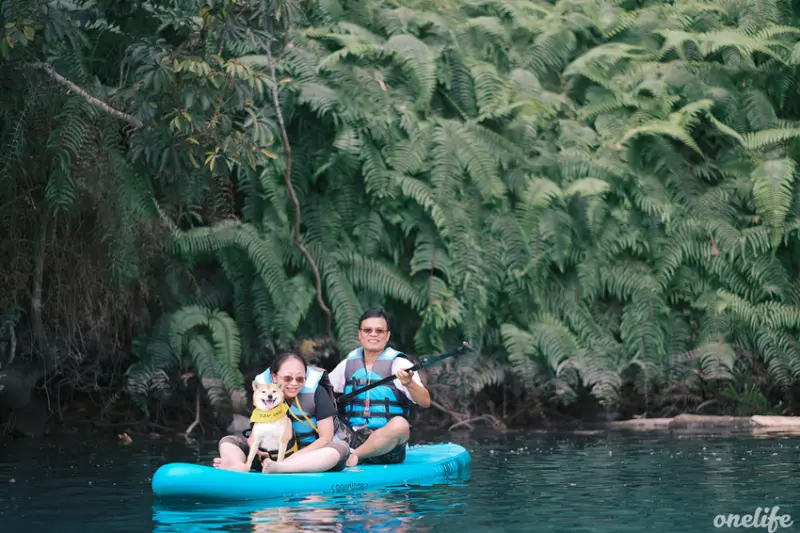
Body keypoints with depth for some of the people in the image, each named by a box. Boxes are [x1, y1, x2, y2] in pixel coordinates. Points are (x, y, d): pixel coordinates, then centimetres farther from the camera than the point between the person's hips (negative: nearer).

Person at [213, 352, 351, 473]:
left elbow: (325, 438, -11)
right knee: (228, 441, -11)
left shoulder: (316, 392, -9)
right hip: (272, 456, 3)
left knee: (341, 447, -34)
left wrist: (292, 459, -22)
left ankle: (277, 468, -54)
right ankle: (240, 467, -50)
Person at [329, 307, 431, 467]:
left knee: (400, 424, -35)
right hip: (353, 438, 3)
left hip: (387, 444, -3)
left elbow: (425, 402, -13)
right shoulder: (349, 363, 12)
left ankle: (353, 455, -26)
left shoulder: (398, 363, -2)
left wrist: (409, 384, -32)